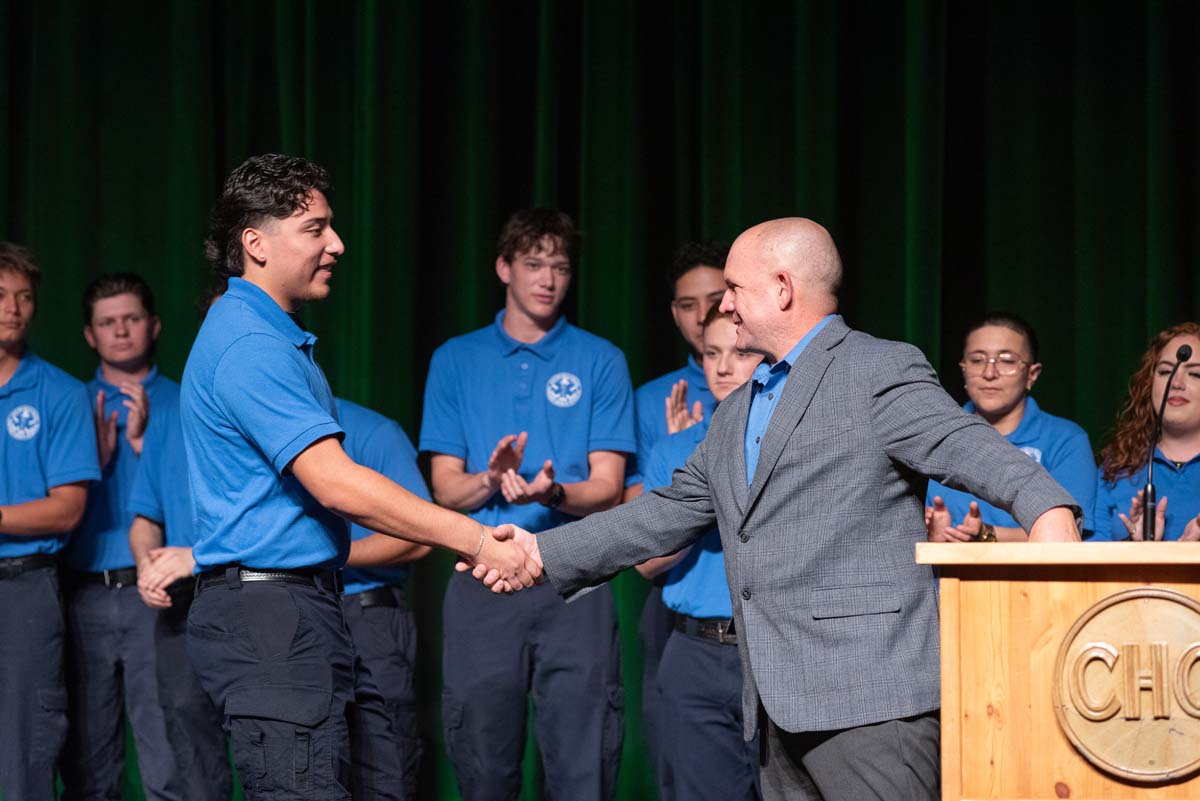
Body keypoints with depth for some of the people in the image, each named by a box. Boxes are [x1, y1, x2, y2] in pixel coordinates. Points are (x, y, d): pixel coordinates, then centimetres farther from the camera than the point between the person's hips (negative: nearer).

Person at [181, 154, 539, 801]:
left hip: (312, 612, 11)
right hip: (266, 614, -10)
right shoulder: (248, 346, -15)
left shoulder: (275, 337, 18)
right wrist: (477, 541, -22)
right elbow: (335, 483, -24)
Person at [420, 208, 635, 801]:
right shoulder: (456, 361, 11)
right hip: (482, 583, 1)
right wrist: (491, 480, -14)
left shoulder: (600, 361, 7)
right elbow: (445, 487, 8)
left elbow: (607, 488, 2)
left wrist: (552, 492, -19)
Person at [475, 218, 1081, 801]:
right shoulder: (736, 414, 24)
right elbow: (667, 514, 28)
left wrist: (1048, 512, -34)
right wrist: (543, 553, 24)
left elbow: (974, 450, -15)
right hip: (784, 705, 8)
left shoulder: (881, 371, -3)